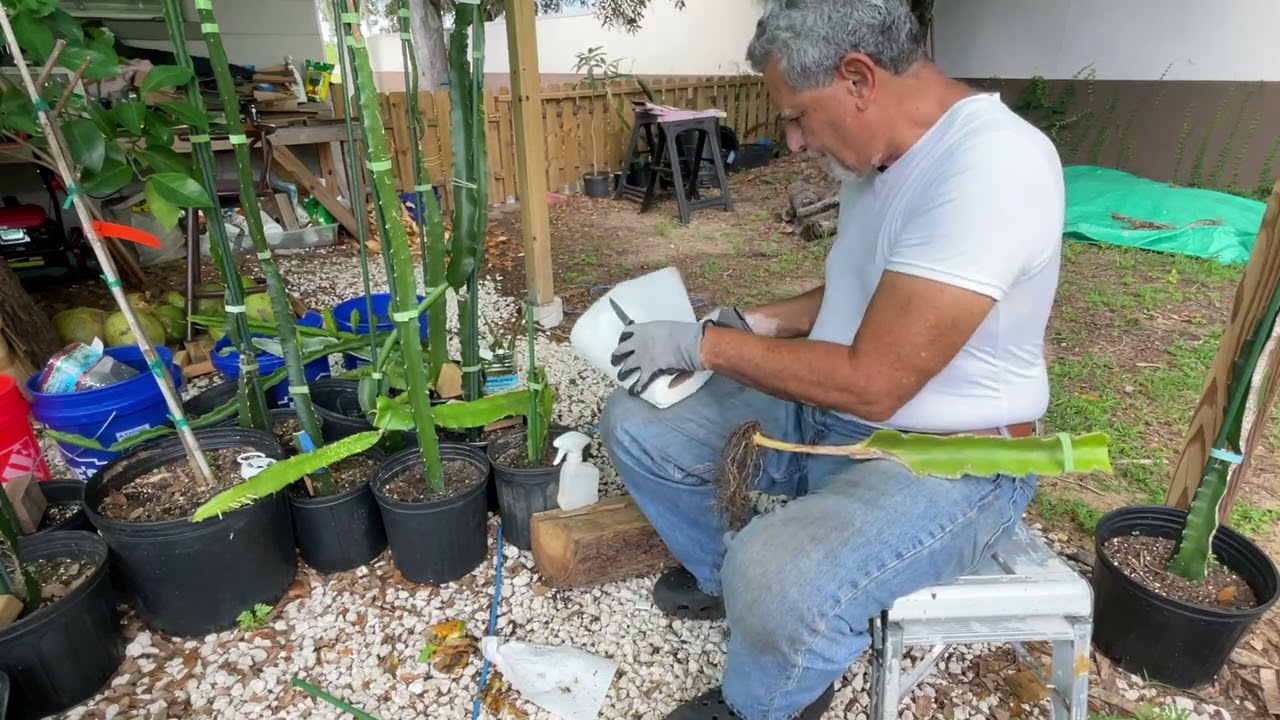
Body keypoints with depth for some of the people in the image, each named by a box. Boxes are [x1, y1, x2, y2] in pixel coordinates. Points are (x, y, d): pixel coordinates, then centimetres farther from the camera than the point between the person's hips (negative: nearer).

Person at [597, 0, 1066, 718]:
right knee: (636, 424, 2)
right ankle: (730, 578, 25)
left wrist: (705, 344, -19)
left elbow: (871, 382, -29)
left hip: (947, 462, -8)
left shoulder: (990, 168, -26)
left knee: (777, 587, -34)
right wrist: (755, 321, 2)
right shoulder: (881, 151, 3)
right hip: (824, 412, 9)